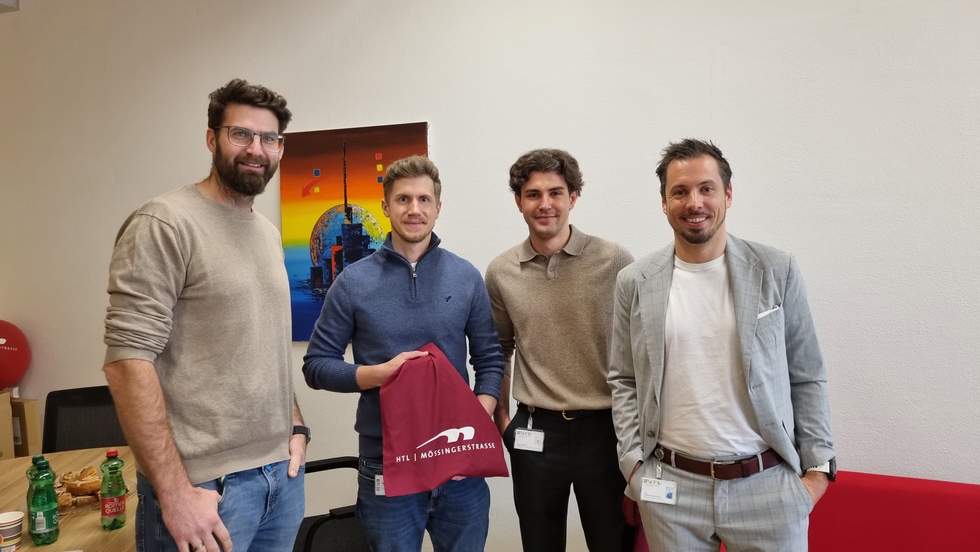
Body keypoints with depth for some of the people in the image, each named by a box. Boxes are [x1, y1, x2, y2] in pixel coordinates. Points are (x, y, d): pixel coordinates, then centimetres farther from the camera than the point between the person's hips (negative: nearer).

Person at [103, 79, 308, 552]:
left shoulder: (269, 233, 11)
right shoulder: (164, 225, -13)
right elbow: (128, 362, -18)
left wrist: (296, 426, 8)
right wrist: (175, 493, -20)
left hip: (281, 472, 7)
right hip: (205, 484, -7)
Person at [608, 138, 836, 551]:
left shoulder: (778, 271, -1)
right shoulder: (635, 282, 0)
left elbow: (807, 378, 3)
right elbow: (624, 381, 4)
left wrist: (817, 466, 0)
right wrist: (633, 463, -2)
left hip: (769, 484, 0)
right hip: (670, 487, 1)